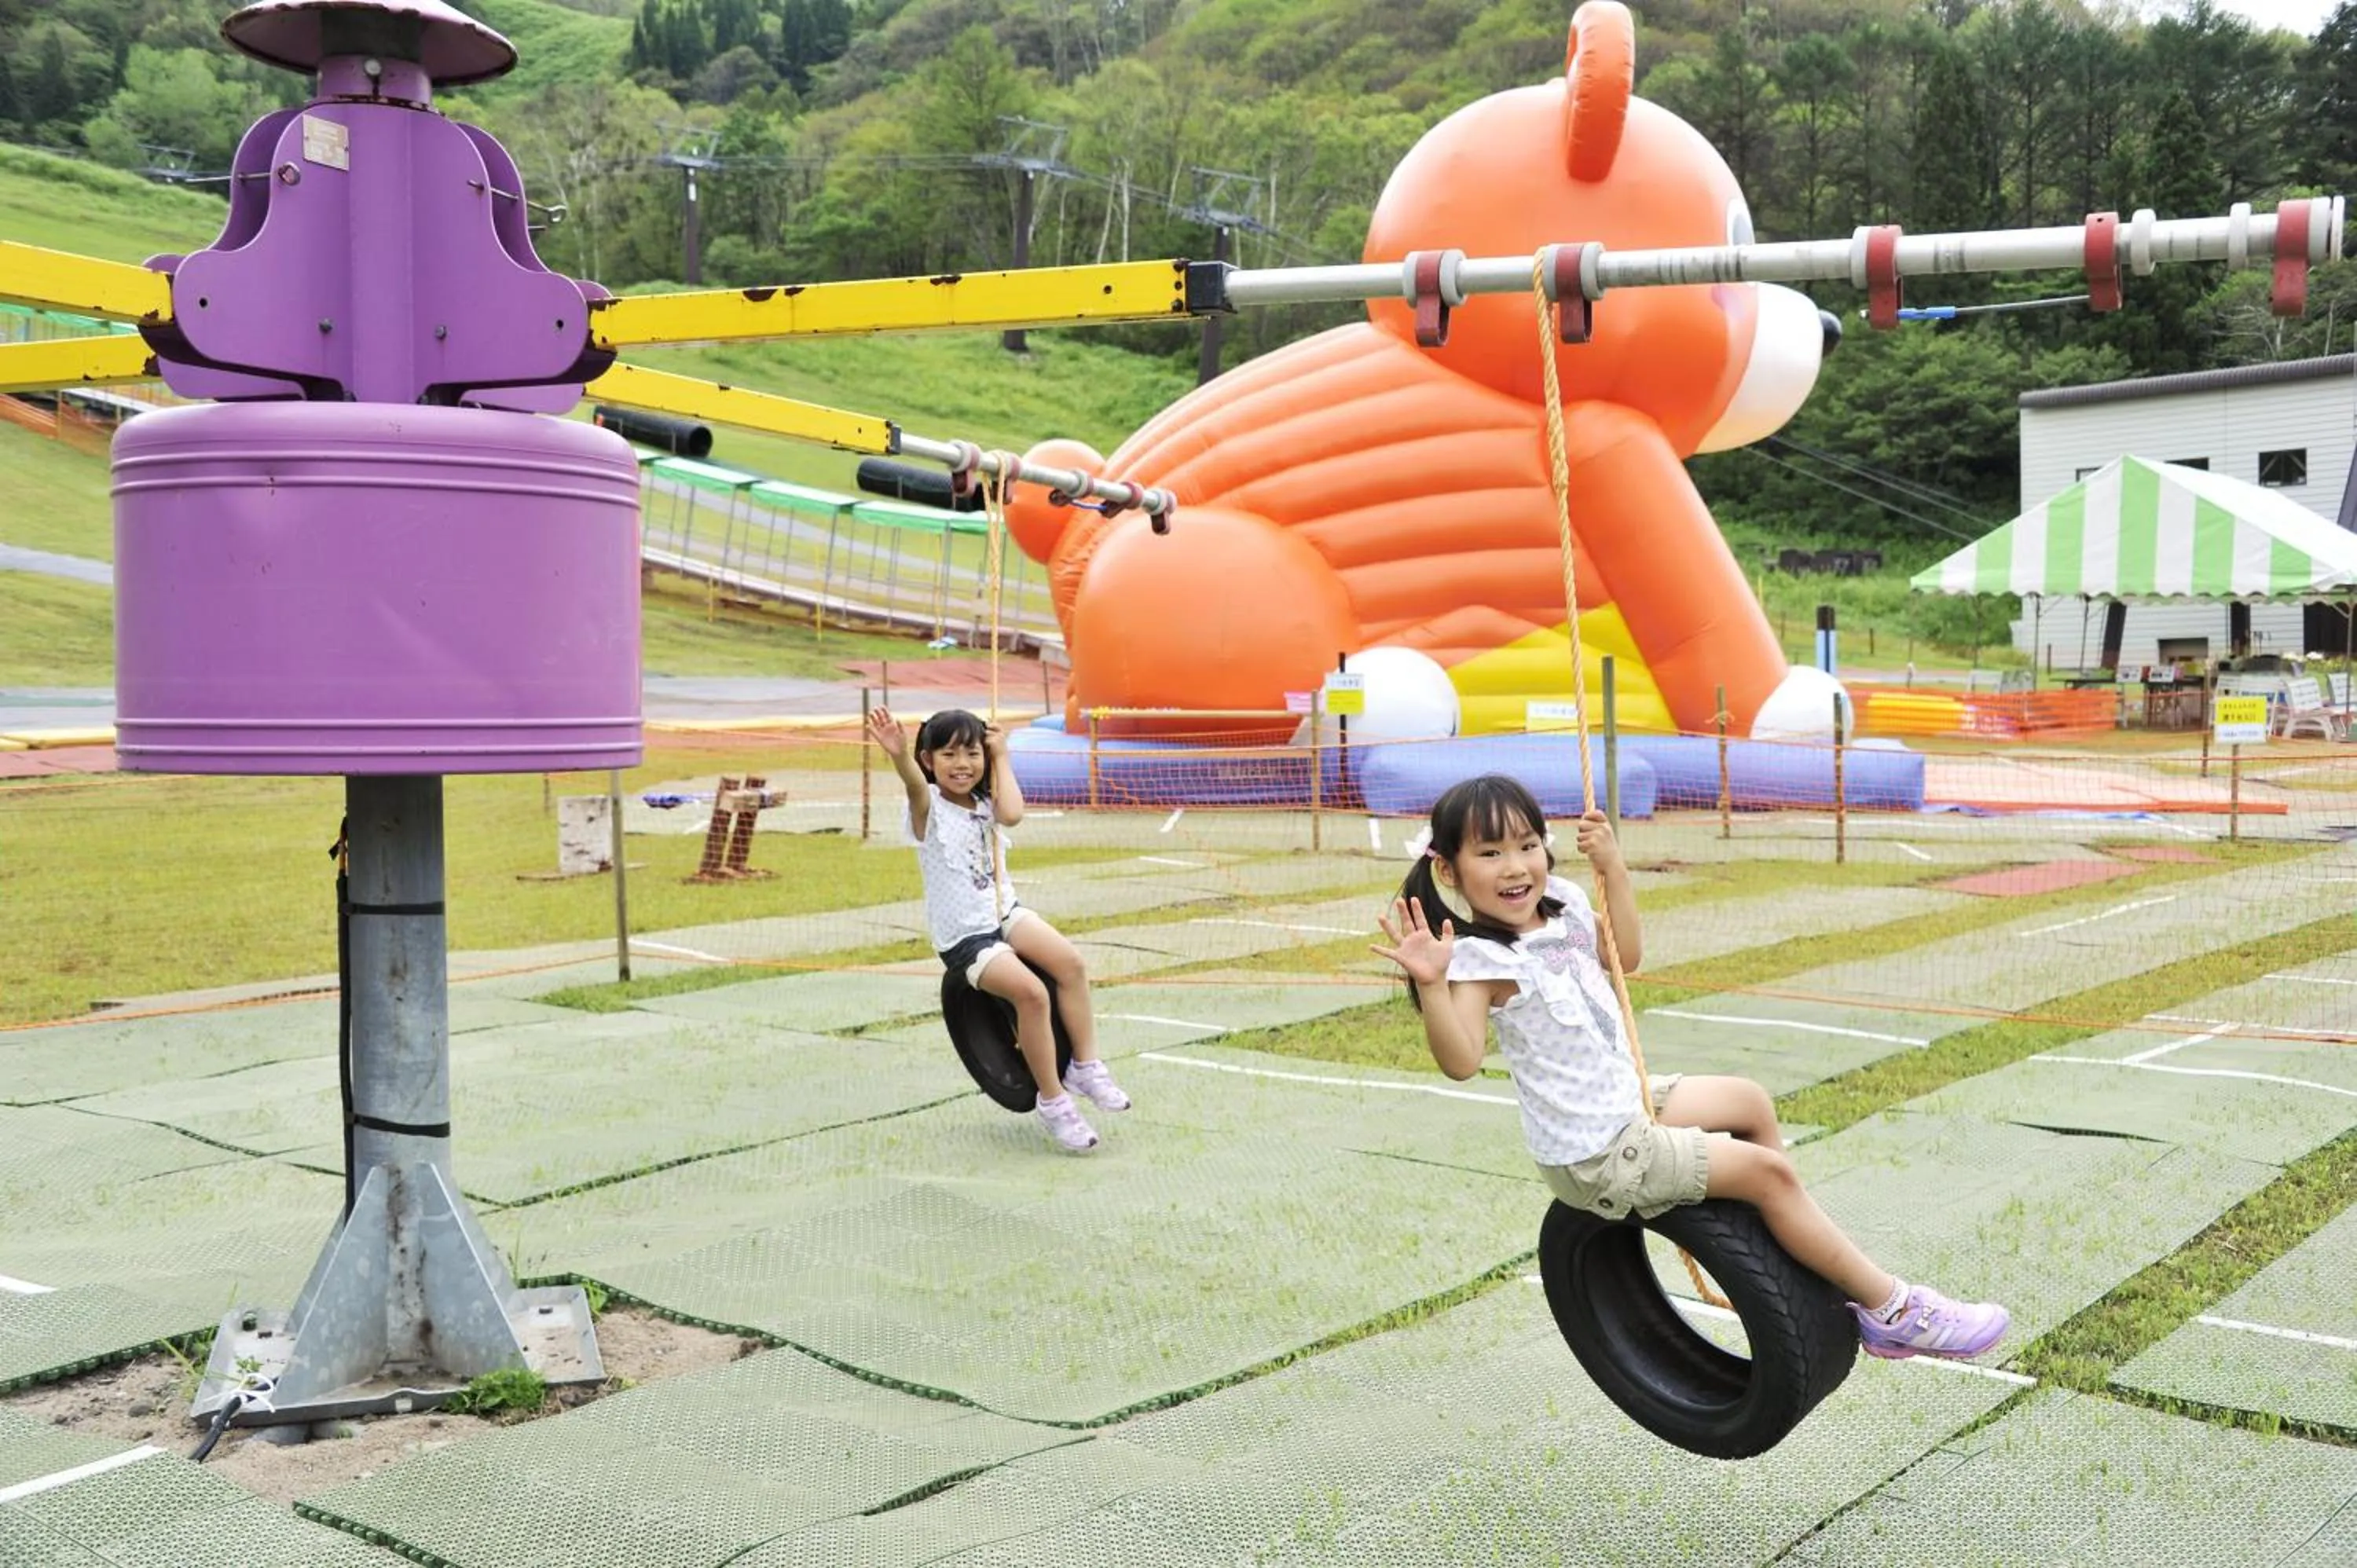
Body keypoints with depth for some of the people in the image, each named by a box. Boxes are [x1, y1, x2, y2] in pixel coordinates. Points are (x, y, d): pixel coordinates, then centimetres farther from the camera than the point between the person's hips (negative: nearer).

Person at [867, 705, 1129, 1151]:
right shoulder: (929, 808, -9)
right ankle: (1052, 1100, -13)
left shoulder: (985, 801, 7)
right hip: (963, 938, -5)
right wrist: (898, 754, -56)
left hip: (1005, 913, 6)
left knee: (1070, 962, -20)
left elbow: (1012, 813, -17)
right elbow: (915, 783, -34)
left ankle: (1085, 1067, -7)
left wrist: (1001, 757, -7)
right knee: (1030, 992, -27)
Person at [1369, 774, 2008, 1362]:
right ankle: (1892, 1309, 7)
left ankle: (1815, 1254, 34)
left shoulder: (1560, 905, 0)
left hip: (1625, 1106, 10)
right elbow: (1461, 1060, -38)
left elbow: (1625, 954, 17)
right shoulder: (1481, 957, -25)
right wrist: (1431, 984, -55)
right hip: (1597, 1158, -10)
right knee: (1766, 1171, -7)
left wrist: (1612, 868, 6)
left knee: (1751, 1102, 23)